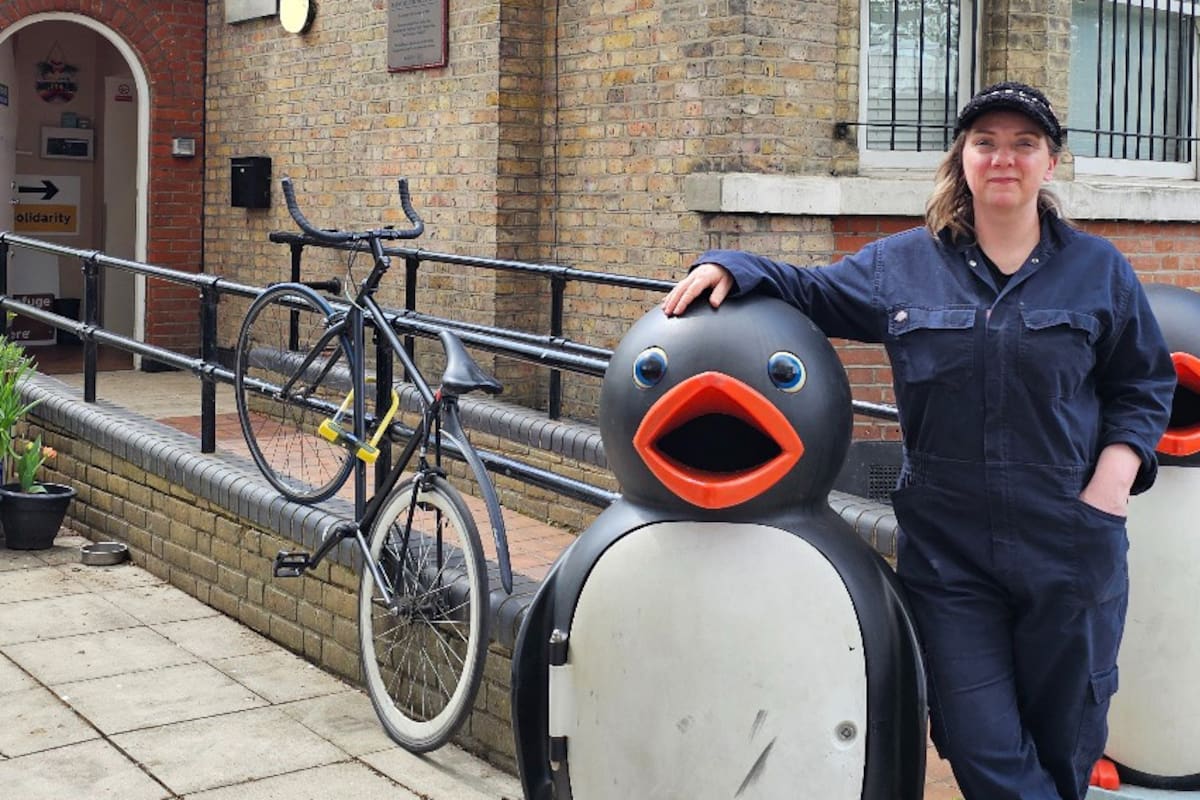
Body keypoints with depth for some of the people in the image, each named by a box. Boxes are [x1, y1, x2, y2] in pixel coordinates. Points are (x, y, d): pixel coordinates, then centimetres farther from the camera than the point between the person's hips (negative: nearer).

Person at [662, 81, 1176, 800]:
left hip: (1071, 545, 0)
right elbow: (806, 290, 16)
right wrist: (728, 268, -1)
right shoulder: (901, 266, 6)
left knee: (1066, 741, 12)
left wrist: (1115, 475, -5)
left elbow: (1144, 385, 10)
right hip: (947, 547, 0)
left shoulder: (1098, 269, 5)